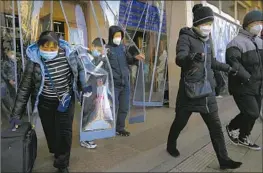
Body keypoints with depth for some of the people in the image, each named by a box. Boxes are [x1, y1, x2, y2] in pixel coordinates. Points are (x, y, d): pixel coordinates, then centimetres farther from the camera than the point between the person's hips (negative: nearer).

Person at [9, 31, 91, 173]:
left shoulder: (67, 53, -13)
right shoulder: (34, 62, -16)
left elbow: (79, 69, 8)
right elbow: (24, 88, -9)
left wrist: (83, 85, 8)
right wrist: (16, 113, -9)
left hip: (66, 100, 1)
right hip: (45, 103, 0)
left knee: (65, 132, 0)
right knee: (50, 131, 11)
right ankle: (57, 153, 43)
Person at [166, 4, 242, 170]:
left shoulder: (207, 40, 14)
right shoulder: (186, 37, -8)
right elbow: (179, 59, -25)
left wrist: (229, 68, 32)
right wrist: (192, 57, -45)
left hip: (207, 90, 6)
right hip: (190, 90, -6)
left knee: (215, 126, 6)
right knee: (180, 121, 11)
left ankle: (224, 159, 16)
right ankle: (171, 145, 36)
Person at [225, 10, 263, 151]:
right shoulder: (237, 42, -12)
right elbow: (233, 64, -24)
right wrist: (248, 78, -25)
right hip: (242, 87, -8)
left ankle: (242, 138, 30)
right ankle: (231, 127, 15)